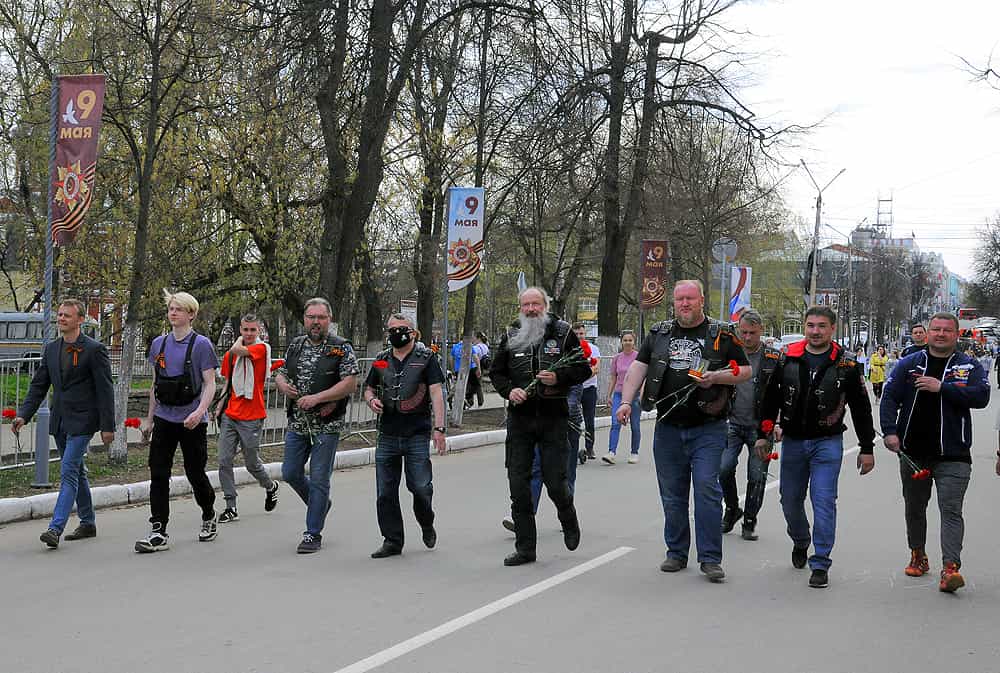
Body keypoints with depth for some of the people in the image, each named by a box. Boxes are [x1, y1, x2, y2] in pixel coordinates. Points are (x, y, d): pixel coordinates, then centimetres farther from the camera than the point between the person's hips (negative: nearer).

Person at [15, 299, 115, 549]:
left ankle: (55, 528, -18)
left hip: (81, 421, -7)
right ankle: (87, 523, 26)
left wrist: (107, 426, -12)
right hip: (59, 420, 7)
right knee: (77, 472, 15)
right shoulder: (51, 349, 10)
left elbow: (105, 390, -9)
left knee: (68, 472, -13)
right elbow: (38, 385, 11)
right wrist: (23, 415, -1)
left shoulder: (94, 349, -9)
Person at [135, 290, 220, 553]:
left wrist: (200, 411, -25)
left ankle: (209, 517, 31)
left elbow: (210, 384, -9)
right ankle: (158, 532, -4)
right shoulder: (159, 344, 9)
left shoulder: (201, 344, -6)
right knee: (158, 473, -5)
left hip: (192, 421, -4)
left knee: (195, 473, 6)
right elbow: (155, 385, 17)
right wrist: (149, 418, 17)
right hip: (164, 419, 4)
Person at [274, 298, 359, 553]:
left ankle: (313, 534, 6)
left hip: (326, 426, -5)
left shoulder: (342, 348, -6)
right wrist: (282, 384, -6)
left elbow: (350, 384, -13)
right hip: (297, 423, 6)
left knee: (319, 480, -3)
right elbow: (281, 372, 19)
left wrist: (317, 398, -21)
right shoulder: (295, 345, 11)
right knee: (290, 473, 10)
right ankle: (320, 504, 36)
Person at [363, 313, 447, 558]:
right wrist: (371, 400, -3)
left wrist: (439, 428, -14)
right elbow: (369, 388, 22)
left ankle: (427, 524, 24)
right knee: (385, 492, 3)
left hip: (417, 434, -4)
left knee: (420, 487, -6)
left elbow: (436, 393, -5)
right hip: (387, 435, 4)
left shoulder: (426, 358, 1)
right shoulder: (381, 360, 12)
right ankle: (392, 541, 13)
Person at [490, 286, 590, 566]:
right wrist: (509, 390, -4)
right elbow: (496, 372, 16)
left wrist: (559, 377, -15)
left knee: (555, 481, -3)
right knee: (518, 485, 1)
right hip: (519, 419, 3)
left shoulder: (563, 332, 3)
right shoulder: (510, 336, 10)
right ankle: (525, 548, 10)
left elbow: (583, 369, 3)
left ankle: (569, 520, 31)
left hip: (554, 418, -3)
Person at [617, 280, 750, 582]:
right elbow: (638, 366, 10)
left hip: (707, 429, -3)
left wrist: (715, 378, -13)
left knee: (707, 489, -10)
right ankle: (676, 553, 21)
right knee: (672, 494, 9)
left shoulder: (721, 335, 2)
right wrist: (626, 401, -3)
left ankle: (710, 558, -3)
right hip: (668, 429, 4)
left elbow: (745, 371, 4)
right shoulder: (660, 333, 12)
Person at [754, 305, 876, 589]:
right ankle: (800, 542, 41)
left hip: (827, 443, -3)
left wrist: (867, 449, 0)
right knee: (790, 500, 12)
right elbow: (771, 398, 10)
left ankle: (820, 565, -3)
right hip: (792, 441, 3)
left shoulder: (847, 365, -4)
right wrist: (764, 434, 9)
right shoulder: (787, 358, 1)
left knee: (824, 500, -9)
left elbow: (861, 409, 0)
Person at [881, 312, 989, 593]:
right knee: (914, 508, 17)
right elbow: (889, 398, 2)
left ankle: (950, 568, -18)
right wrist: (890, 431, -12)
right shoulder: (908, 364, 7)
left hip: (953, 456, -3)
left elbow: (981, 396, -14)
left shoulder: (970, 367, 3)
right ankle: (918, 556, 35)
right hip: (913, 453, 3)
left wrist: (942, 387, -19)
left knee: (951, 510, -12)